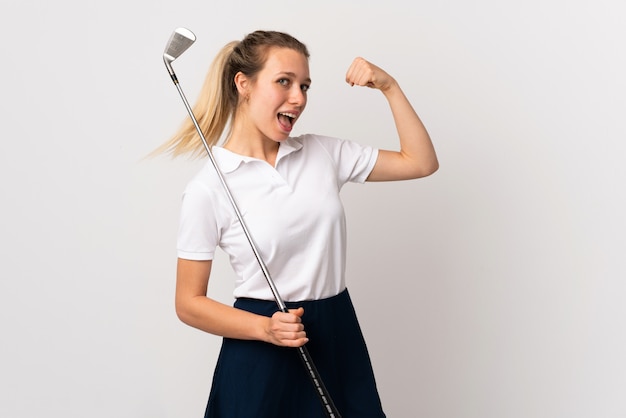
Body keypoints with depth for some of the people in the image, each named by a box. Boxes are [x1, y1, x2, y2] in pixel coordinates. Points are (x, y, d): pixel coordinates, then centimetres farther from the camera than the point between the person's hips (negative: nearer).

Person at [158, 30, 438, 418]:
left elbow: (422, 162, 5)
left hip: (339, 341, 4)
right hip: (261, 358, -4)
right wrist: (265, 328, -19)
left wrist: (390, 87, -3)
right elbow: (189, 302, -6)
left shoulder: (323, 152, 3)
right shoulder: (208, 188, -10)